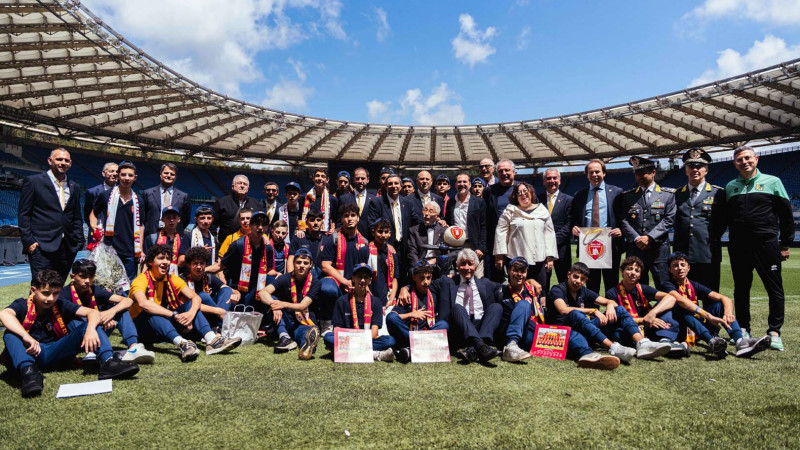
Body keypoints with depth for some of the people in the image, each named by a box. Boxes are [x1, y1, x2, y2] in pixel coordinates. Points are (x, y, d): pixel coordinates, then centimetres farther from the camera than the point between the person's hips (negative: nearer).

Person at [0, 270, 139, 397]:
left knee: (88, 325, -15)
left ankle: (108, 362, -38)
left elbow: (93, 312, -9)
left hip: (56, 353, 2)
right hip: (30, 354, -2)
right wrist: (26, 337, -42)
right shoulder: (22, 305, -2)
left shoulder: (61, 306, 4)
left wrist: (91, 329, -31)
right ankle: (28, 371, -50)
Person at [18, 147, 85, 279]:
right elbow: (23, 214, -1)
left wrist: (79, 241, 9)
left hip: (67, 248, 5)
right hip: (41, 247, -4)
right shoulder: (33, 181, 2)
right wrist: (28, 241, -8)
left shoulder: (74, 187, 16)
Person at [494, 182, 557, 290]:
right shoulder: (510, 211, 5)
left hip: (539, 260, 2)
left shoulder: (542, 210, 11)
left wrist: (550, 257, 3)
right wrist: (499, 256, -4)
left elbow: (549, 233, 9)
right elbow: (501, 232, 2)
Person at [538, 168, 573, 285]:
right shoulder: (538, 199, 9)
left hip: (561, 248, -1)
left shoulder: (568, 200, 5)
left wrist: (555, 239, -14)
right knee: (542, 283, 5)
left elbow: (569, 225, -2)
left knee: (565, 283, 4)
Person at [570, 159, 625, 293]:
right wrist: (574, 227, -6)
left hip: (611, 245, -2)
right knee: (591, 287, 9)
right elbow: (574, 220, 14)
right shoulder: (579, 195, 12)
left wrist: (622, 230, -13)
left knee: (612, 286, 4)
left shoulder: (616, 192, 7)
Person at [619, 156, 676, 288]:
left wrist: (650, 237, -11)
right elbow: (623, 221, 4)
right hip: (634, 250, 1)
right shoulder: (628, 196, 12)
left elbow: (669, 220, 0)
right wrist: (636, 239, -10)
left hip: (659, 250, -1)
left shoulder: (667, 195, 8)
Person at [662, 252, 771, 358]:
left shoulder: (695, 286, 9)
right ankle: (712, 342, -51)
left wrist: (728, 313, -26)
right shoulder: (669, 285, -7)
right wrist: (708, 316, -40)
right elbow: (680, 300, -30)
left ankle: (740, 341, -32)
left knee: (719, 304, -10)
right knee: (682, 308, -32)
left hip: (700, 327, 5)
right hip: (680, 330, -5)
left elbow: (725, 299, -2)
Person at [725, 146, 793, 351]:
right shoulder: (730, 187, 10)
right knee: (741, 290, 9)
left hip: (767, 244, -2)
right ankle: (743, 331, 19)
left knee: (775, 289, 1)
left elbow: (786, 215, 4)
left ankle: (774, 332, 10)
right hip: (738, 247, 3)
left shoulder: (772, 182, 4)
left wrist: (785, 244, 1)